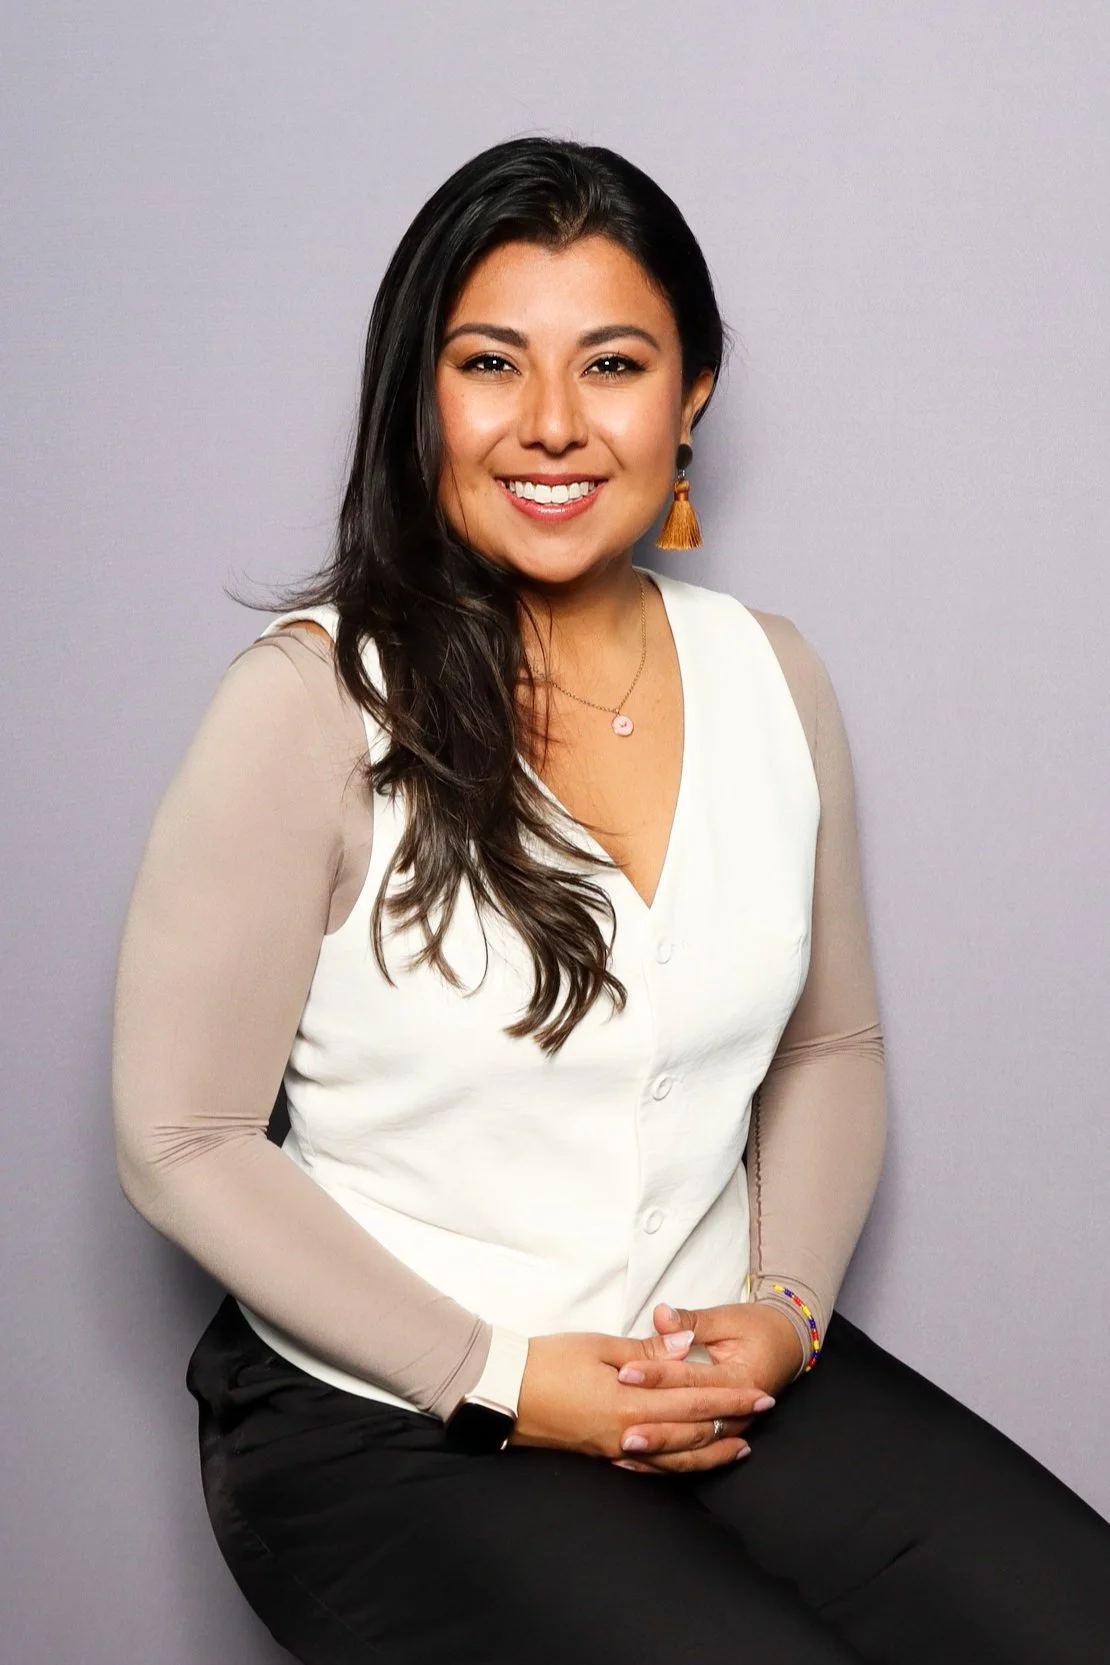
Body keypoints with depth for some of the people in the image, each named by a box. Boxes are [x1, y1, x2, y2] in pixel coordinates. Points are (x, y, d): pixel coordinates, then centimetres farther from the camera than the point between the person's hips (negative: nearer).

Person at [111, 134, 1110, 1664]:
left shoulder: (773, 678, 3)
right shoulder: (315, 703, -14)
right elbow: (185, 1143, -10)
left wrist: (786, 1306, -4)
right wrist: (503, 1377, -14)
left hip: (723, 1368, 5)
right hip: (383, 1425, -4)